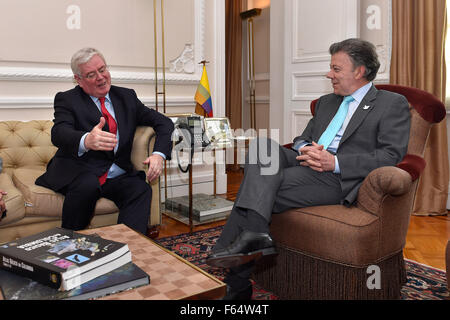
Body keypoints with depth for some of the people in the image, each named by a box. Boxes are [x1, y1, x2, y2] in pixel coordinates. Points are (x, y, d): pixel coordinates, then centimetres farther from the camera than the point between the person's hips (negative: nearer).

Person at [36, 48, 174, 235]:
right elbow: (59, 133, -17)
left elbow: (164, 122, 11)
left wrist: (159, 154, -11)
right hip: (78, 175, -2)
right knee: (88, 185, -34)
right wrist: (86, 140, -43)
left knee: (141, 189, -27)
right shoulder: (66, 100, 3)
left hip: (117, 176, 3)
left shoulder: (126, 96, 13)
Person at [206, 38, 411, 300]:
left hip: (340, 179, -6)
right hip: (307, 165, 7)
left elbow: (392, 155, -6)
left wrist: (335, 162, -17)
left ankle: (238, 284, -18)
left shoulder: (393, 104, 7)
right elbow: (302, 139, 25)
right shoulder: (326, 102, 28)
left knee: (258, 191, -25)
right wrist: (305, 150, -2)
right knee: (263, 145, -23)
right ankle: (255, 234, -31)